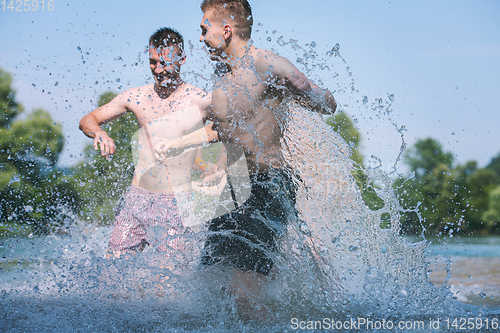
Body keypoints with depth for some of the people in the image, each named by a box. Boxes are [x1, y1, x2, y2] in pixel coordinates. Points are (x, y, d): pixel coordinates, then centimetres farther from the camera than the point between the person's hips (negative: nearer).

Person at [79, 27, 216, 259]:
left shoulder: (201, 101, -5)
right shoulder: (136, 97, 4)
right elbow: (87, 120, 12)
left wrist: (215, 133, -14)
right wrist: (99, 133, -11)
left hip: (176, 203, -3)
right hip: (137, 197, 3)